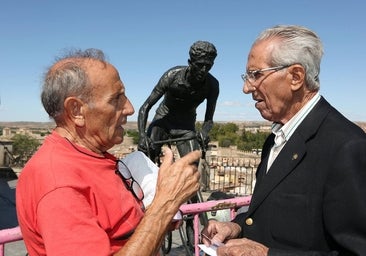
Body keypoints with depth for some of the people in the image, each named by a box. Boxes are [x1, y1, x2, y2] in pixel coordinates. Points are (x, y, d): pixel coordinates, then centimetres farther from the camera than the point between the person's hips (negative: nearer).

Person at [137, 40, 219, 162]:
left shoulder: (212, 85, -20)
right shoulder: (173, 75, -26)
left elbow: (209, 118, -13)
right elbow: (145, 108, -24)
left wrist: (203, 133, -37)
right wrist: (142, 135, -39)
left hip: (186, 125, 2)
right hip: (163, 119, -1)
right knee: (144, 155, -22)